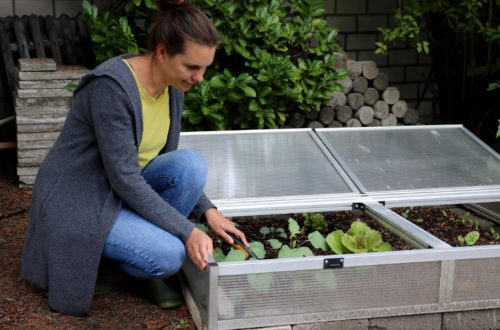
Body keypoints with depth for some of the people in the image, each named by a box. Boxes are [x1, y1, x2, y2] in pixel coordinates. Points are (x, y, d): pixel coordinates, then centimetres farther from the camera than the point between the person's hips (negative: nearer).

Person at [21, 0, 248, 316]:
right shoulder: (111, 86, -29)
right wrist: (187, 231, -25)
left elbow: (169, 162, 7)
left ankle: (150, 243, 0)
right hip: (77, 201, -7)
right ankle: (90, 249, 3)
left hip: (123, 190, 7)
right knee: (170, 255, -25)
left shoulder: (173, 87, -4)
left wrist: (208, 210, -5)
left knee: (192, 164, -19)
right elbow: (124, 179, -27)